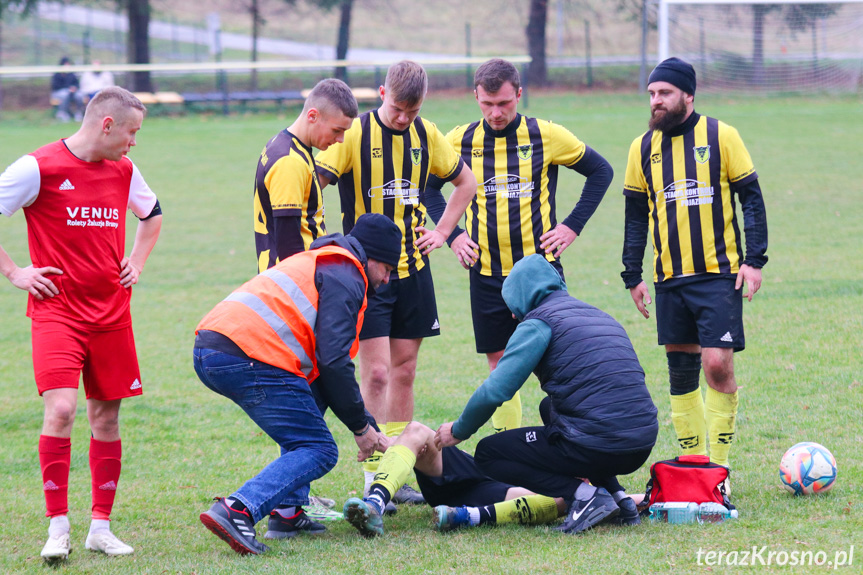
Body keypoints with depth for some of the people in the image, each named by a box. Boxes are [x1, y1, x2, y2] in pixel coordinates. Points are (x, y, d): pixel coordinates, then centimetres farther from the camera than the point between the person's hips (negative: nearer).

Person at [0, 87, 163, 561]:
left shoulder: (123, 170, 9)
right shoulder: (39, 168, -10)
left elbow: (152, 214, 30)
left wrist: (137, 263, 16)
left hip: (111, 312, 6)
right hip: (57, 309, -6)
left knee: (106, 415, 7)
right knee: (61, 409, -18)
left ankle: (101, 527, 16)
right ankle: (58, 529, -10)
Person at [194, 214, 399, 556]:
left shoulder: (319, 263, 34)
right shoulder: (345, 276, 2)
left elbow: (323, 360, 35)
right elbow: (334, 361, -10)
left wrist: (366, 425, 30)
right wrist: (361, 428, 0)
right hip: (249, 359, -10)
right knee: (318, 451, -4)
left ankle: (288, 512, 17)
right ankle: (237, 511, -24)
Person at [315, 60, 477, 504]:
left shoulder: (427, 135, 5)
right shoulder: (354, 134, -10)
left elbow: (466, 183, 21)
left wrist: (441, 232, 10)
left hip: (412, 271, 5)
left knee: (404, 371, 8)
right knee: (376, 373, -9)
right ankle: (374, 480, -5)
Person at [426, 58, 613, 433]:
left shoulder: (547, 136, -3)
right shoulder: (460, 141, 2)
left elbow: (600, 171, 8)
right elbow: (429, 187, 17)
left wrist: (572, 226, 0)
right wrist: (452, 235, 5)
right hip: (486, 273, 2)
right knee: (500, 366, 8)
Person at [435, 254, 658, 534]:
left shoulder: (538, 323, -1)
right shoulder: (600, 316, 23)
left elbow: (495, 391, -8)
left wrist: (459, 431, 9)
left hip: (598, 446, -7)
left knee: (488, 454, 9)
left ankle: (584, 495, -6)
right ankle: (617, 495, 18)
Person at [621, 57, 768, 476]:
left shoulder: (721, 136, -3)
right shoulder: (643, 147, 7)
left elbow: (751, 198, 0)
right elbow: (636, 217, 14)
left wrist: (754, 259, -8)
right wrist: (632, 276, 10)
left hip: (719, 274, -4)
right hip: (669, 279, 4)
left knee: (717, 364, -12)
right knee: (680, 371, 6)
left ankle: (719, 466, -1)